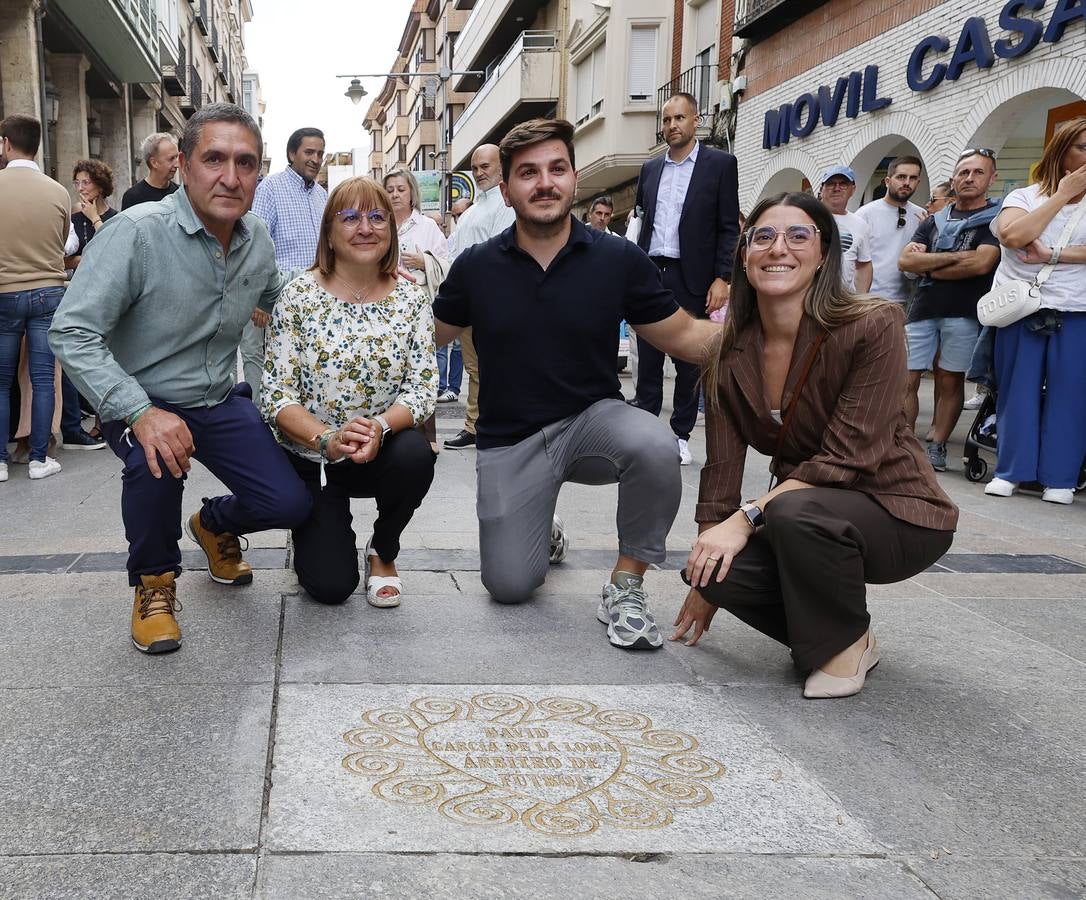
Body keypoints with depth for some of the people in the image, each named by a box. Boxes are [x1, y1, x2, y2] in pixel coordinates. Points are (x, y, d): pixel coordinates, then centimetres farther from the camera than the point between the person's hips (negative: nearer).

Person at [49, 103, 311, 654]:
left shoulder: (257, 238, -3)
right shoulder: (136, 232, -23)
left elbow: (279, 302, 20)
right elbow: (72, 333, -26)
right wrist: (141, 413, -37)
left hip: (220, 399, 5)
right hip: (142, 403, -5)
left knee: (290, 504, -8)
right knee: (156, 462, -37)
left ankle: (216, 524, 31)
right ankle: (154, 580, -4)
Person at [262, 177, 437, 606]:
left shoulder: (412, 298, -3)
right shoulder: (299, 296, -9)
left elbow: (422, 387, -8)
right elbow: (276, 393, -12)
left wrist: (380, 426, -28)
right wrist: (327, 438, -29)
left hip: (382, 453, 2)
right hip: (310, 458, -1)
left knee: (416, 453, -35)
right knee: (330, 586, -13)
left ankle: (383, 552, -2)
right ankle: (318, 532, 27)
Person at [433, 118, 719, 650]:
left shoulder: (618, 260, -8)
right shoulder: (477, 267, -4)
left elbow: (685, 336, -3)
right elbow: (429, 337, 11)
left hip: (592, 420, -1)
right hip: (510, 441, 1)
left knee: (654, 447, -35)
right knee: (509, 587, -6)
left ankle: (625, 586, -11)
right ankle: (541, 530, 33)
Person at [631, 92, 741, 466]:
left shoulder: (720, 164, 0)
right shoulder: (650, 168, 14)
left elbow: (729, 227, -3)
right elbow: (642, 221, 15)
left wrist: (722, 278, -11)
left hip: (691, 278, -4)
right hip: (649, 273, 4)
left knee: (688, 361, 3)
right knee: (647, 358, 6)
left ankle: (681, 435, 12)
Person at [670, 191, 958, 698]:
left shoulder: (873, 326, -19)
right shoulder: (731, 353, -4)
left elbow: (849, 456, -23)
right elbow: (722, 469, -3)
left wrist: (748, 517, -29)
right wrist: (703, 583, -3)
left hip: (898, 513, -5)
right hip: (803, 510, 5)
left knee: (793, 511, -36)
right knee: (717, 568, -23)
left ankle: (848, 641, -6)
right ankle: (826, 626, 8)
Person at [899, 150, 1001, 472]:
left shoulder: (996, 218, 4)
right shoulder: (933, 221, 17)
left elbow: (981, 264, -12)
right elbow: (905, 261, 4)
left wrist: (928, 265, -2)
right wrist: (953, 257, -7)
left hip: (964, 311, -3)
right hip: (922, 309, 4)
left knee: (950, 382, 2)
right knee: (908, 379, -2)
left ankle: (936, 446, 11)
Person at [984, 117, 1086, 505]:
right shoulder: (1023, 197, 8)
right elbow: (1014, 236, -13)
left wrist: (1052, 255, -15)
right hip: (1020, 309, 0)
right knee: (1017, 392, 3)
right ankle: (1010, 471, 12)